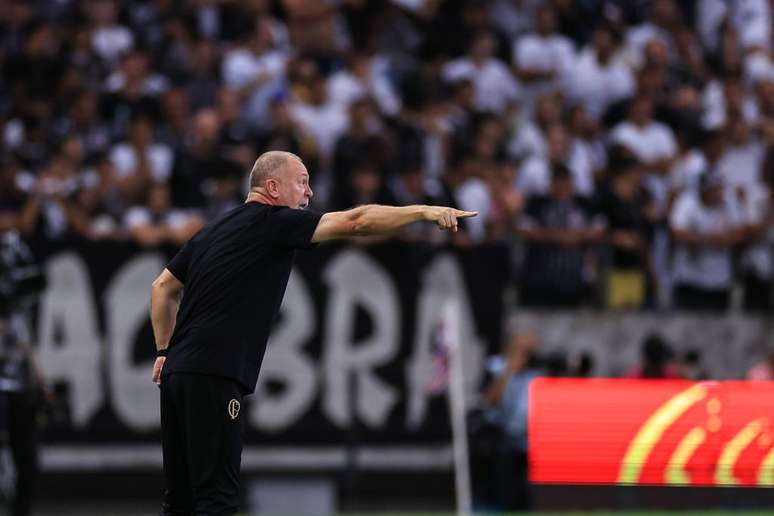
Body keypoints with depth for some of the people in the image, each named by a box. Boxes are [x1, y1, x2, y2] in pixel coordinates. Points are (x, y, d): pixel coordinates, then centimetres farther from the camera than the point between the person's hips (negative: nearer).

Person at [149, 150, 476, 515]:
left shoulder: (213, 230, 20)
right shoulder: (272, 222, -4)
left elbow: (162, 287, 24)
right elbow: (355, 222, -10)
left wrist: (165, 350, 27)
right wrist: (422, 211, -8)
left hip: (178, 373, 9)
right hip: (213, 378, -9)